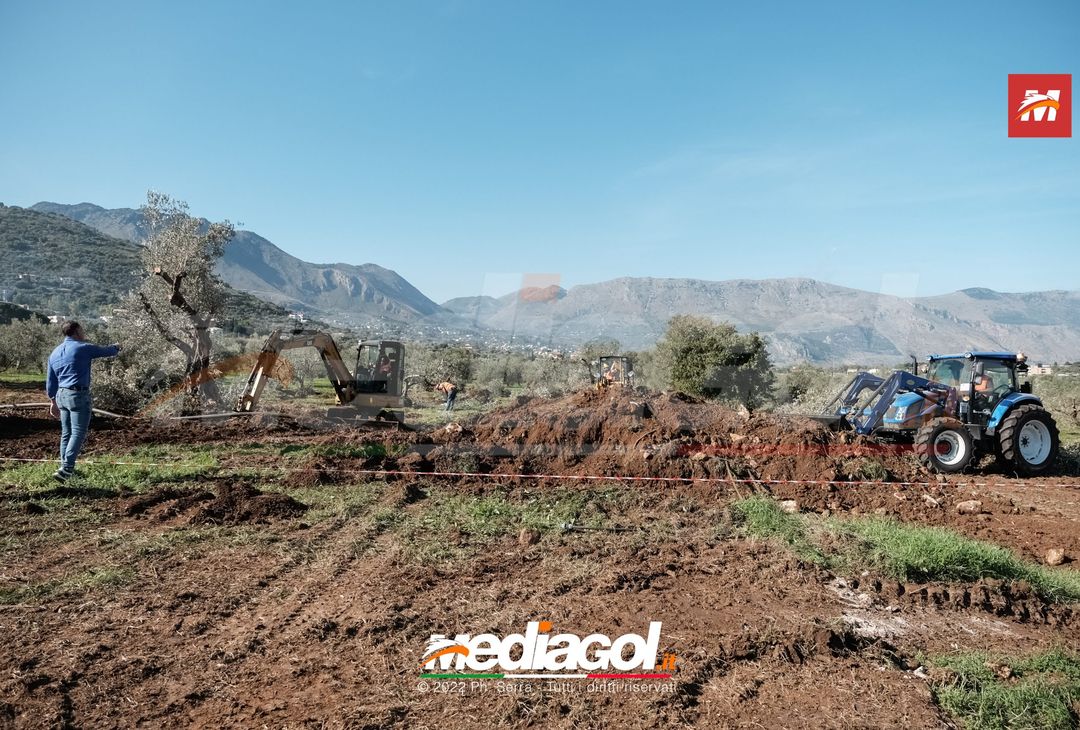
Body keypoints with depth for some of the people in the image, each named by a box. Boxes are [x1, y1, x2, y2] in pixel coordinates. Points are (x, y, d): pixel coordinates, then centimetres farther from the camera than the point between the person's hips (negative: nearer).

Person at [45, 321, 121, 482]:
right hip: (78, 395, -8)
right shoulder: (83, 348, -8)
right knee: (78, 433, -7)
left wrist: (53, 402, 25)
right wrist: (116, 348, 29)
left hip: (61, 395, 8)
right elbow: (107, 351, 6)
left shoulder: (54, 353, 13)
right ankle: (65, 469, -15)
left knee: (66, 433, 14)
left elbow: (50, 381, 17)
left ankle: (66, 468, 20)